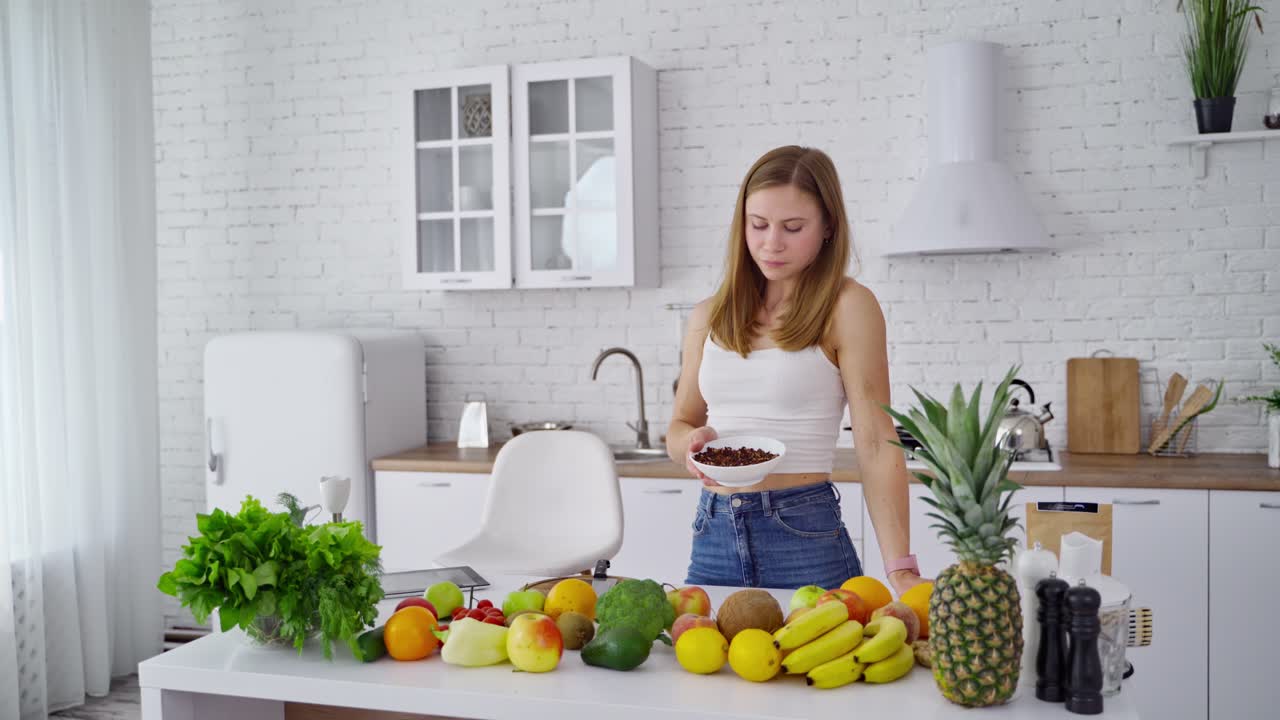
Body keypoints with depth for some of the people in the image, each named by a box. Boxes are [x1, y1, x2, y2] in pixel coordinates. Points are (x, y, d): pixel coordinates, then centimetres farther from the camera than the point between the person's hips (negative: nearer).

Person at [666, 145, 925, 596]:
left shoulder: (847, 308, -6)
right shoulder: (709, 316, 8)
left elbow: (876, 444, -11)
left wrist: (900, 568, -18)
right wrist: (693, 442, -9)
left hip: (806, 538, -4)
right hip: (713, 538, 4)